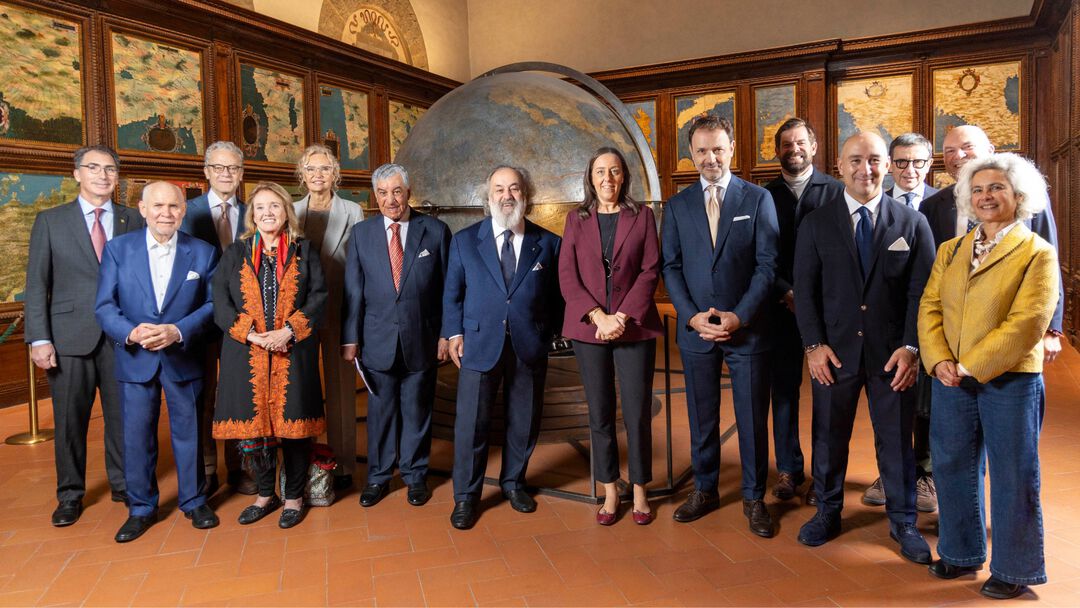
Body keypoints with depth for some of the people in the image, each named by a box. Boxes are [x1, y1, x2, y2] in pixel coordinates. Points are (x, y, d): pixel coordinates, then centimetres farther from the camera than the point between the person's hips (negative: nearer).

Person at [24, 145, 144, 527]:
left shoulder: (134, 221, 6)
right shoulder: (50, 221, 5)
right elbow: (36, 284, 2)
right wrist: (39, 339, -6)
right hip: (70, 335, 0)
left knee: (123, 414, 8)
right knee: (69, 419, 8)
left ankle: (124, 484, 25)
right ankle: (70, 495, 23)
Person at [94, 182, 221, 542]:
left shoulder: (203, 252, 0)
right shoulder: (118, 249, 0)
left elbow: (212, 304, -3)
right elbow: (104, 305, -3)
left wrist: (177, 331, -19)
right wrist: (131, 332, -22)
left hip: (184, 359, 0)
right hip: (135, 359, 1)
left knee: (188, 432, 10)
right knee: (136, 437, 8)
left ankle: (193, 501, 27)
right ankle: (141, 509, 25)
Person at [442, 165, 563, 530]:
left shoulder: (548, 243, 4)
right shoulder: (464, 241, 4)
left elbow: (556, 295, 6)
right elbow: (452, 293, 8)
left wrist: (549, 334, -2)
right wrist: (454, 333, -1)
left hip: (530, 347, 1)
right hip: (480, 344, -1)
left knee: (523, 422, 13)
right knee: (471, 424, 3)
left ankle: (513, 482, 35)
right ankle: (466, 496, 19)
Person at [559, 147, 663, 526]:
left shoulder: (641, 216, 5)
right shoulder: (577, 219, 8)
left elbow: (650, 270, -1)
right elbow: (567, 275, 1)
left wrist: (623, 316, -12)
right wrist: (598, 316, -11)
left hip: (634, 326, -1)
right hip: (588, 327, 1)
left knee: (638, 413, 0)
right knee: (599, 414, 6)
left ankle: (640, 492, 17)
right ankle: (610, 493, 19)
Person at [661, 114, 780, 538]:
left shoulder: (758, 199, 1)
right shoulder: (677, 206, 8)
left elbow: (767, 265, -4)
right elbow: (671, 268, 4)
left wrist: (739, 316, -13)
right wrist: (692, 315, -9)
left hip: (747, 329, -2)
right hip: (696, 329, 2)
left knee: (753, 418, 5)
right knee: (701, 416, 12)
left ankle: (754, 498, 21)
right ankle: (705, 490, 28)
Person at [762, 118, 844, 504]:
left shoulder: (835, 191, 4)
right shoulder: (765, 196, 7)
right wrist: (787, 293, -8)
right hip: (781, 308, 1)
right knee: (783, 388, 6)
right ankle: (788, 469, 18)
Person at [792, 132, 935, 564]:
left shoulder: (912, 223, 2)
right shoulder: (816, 224, 2)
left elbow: (922, 290, -1)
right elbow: (805, 289, 0)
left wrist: (911, 346, -10)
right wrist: (814, 344, -8)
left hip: (892, 353, 0)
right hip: (835, 350, 0)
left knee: (896, 440, 11)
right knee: (829, 437, 12)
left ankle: (902, 521, 29)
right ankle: (827, 513, 30)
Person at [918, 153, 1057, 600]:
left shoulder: (1037, 254, -4)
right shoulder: (950, 250, 10)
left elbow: (1027, 324, -14)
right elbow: (930, 307, 5)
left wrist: (971, 365, -17)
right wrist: (939, 360, -10)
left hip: (1010, 380, -4)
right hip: (951, 380, 5)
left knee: (1012, 475, 6)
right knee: (954, 468, 13)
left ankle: (1015, 569, 24)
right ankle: (962, 553, 31)